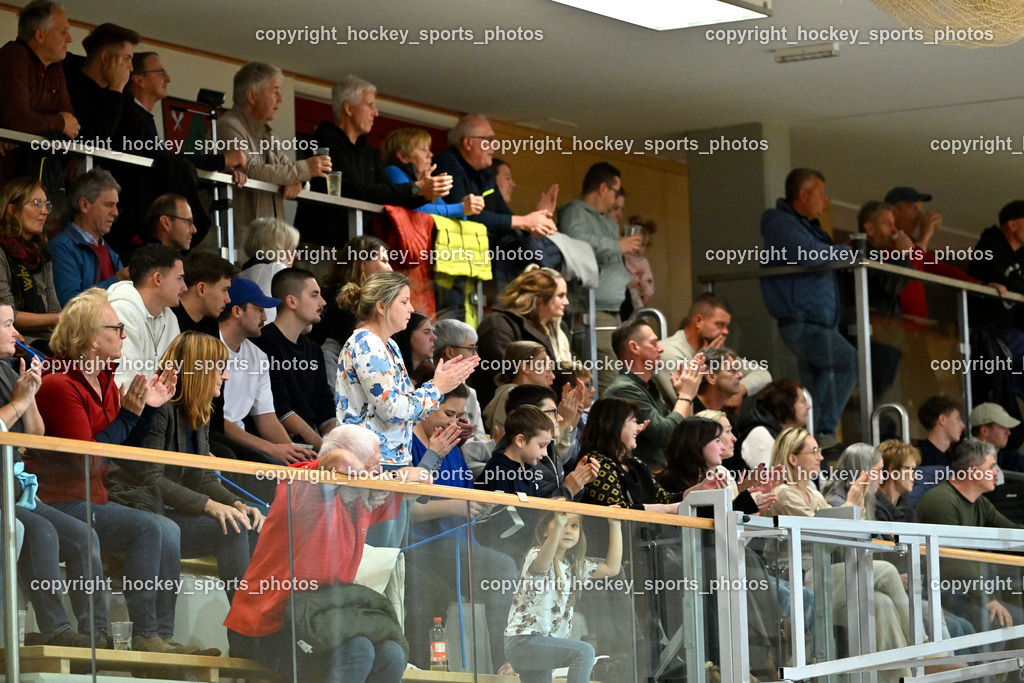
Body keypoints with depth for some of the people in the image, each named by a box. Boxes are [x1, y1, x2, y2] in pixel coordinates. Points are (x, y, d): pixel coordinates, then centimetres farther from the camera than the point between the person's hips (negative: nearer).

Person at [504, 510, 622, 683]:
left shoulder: (575, 566, 15)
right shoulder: (536, 556, -11)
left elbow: (612, 567, 21)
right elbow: (541, 564, -37)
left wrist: (615, 527, 15)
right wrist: (558, 526, -52)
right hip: (523, 641, -9)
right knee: (584, 652, -27)